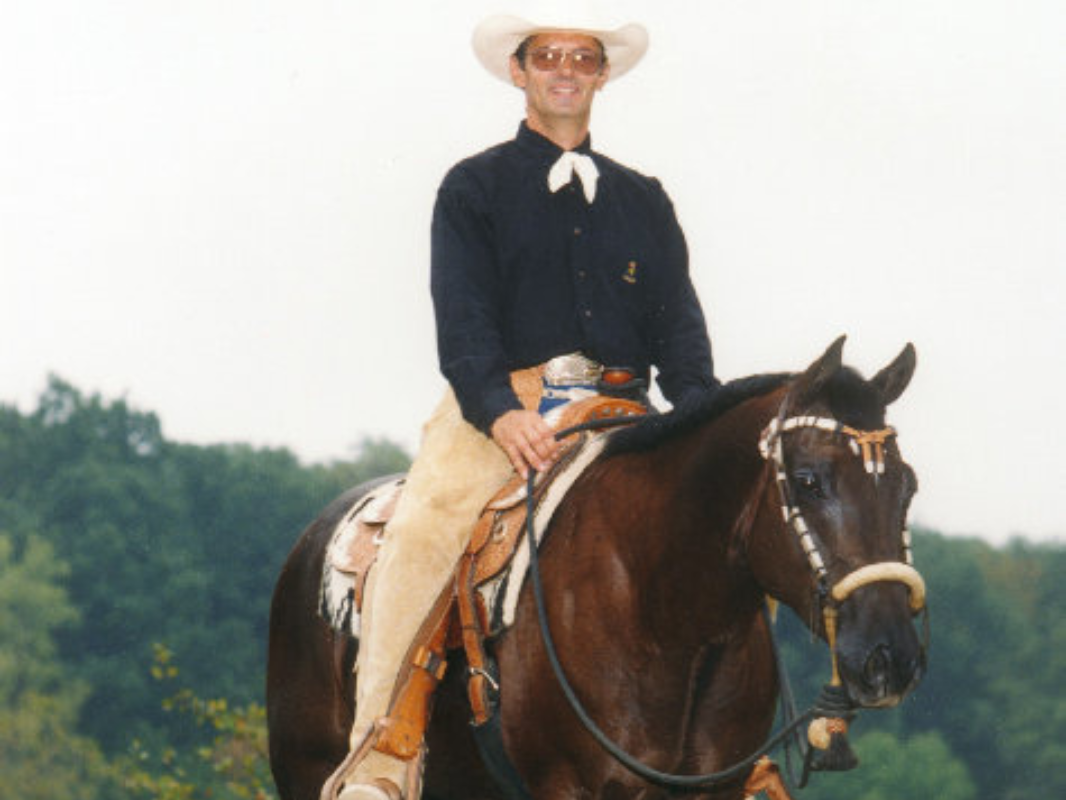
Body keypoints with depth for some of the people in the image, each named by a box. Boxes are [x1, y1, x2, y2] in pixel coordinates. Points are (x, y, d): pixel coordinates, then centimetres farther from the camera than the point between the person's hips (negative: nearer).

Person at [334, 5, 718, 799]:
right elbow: (463, 323, -3)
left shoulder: (643, 200, 20)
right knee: (424, 525, -29)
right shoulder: (474, 189, 10)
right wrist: (501, 413, -22)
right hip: (502, 409, -3)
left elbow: (678, 326, 10)